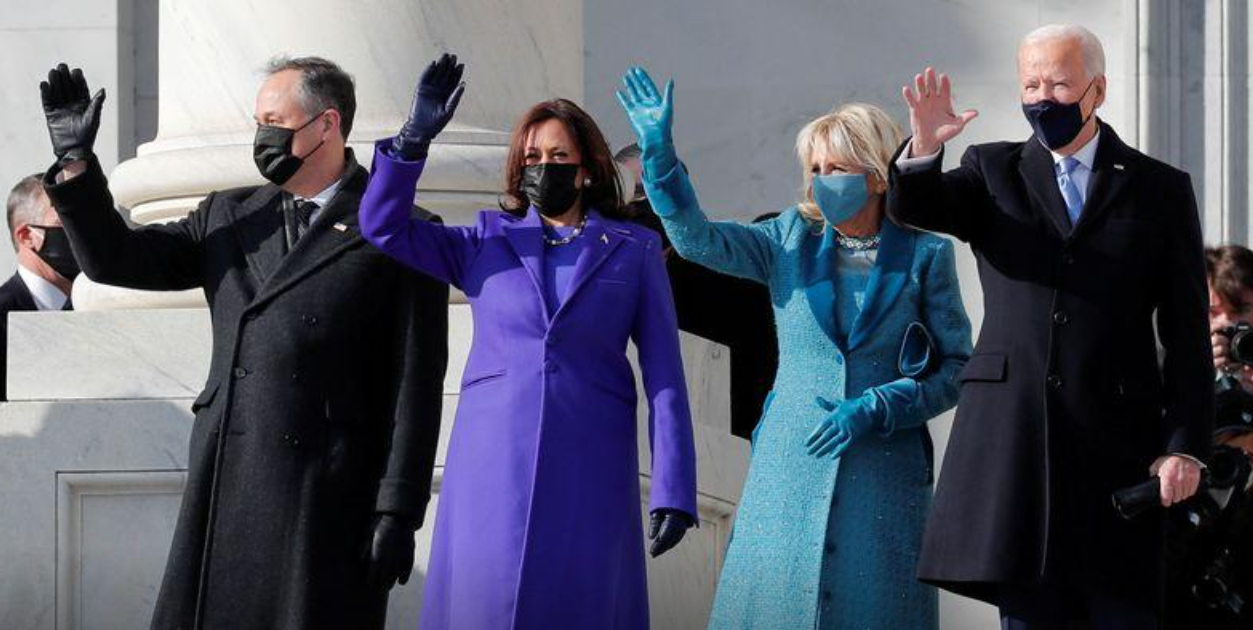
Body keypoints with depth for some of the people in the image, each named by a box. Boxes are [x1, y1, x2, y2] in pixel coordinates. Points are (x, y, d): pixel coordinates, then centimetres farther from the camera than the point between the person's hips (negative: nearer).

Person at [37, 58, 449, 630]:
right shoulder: (230, 217, 16)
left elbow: (415, 384, -4)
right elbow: (115, 259, 15)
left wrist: (398, 513, -9)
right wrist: (74, 159, 2)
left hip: (330, 501, -4)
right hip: (226, 493, 5)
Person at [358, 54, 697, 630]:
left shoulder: (634, 251, 7)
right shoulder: (487, 242, 12)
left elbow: (663, 374, 3)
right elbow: (383, 227, 4)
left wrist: (672, 491, -5)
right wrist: (417, 135, -9)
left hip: (590, 467, -1)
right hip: (493, 459, 1)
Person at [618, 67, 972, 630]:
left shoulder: (924, 255, 1)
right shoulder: (792, 241, 7)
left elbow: (957, 368, 2)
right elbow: (697, 238, -6)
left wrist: (876, 409, -11)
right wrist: (659, 151, -19)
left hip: (882, 477, -2)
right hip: (789, 471, 2)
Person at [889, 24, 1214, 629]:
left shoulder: (1161, 189, 8)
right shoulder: (992, 172, 13)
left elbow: (1186, 334, 5)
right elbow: (911, 206, -7)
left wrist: (1186, 445, -4)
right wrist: (924, 146, -29)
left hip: (1116, 439, -1)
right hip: (1013, 438, 1)